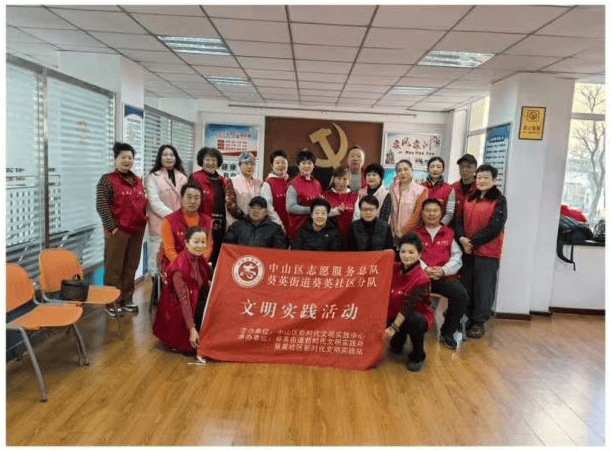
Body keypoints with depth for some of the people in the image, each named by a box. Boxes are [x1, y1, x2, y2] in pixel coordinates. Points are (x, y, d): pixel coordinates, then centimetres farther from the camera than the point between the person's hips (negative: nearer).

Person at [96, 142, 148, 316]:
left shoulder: (138, 181, 14)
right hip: (118, 231, -6)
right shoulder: (107, 180, -5)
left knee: (131, 267, 12)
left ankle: (126, 299, 25)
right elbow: (101, 206, -11)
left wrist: (144, 221, 10)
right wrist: (112, 227, -14)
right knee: (114, 267, 3)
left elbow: (144, 203, 20)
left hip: (137, 230, 6)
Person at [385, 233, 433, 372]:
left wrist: (394, 328, -26)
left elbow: (408, 306, -24)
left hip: (418, 316, -4)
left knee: (414, 319, -37)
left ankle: (417, 356, -11)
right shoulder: (394, 269, -3)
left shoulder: (421, 279, -21)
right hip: (396, 316, 4)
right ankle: (397, 343, 25)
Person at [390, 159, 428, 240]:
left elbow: (417, 215, -8)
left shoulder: (421, 191, -5)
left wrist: (403, 232, -10)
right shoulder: (393, 190, 9)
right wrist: (394, 231, 3)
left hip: (411, 234, -3)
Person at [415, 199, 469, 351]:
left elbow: (456, 257, 9)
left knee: (461, 295, -26)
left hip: (446, 276, 2)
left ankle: (448, 332, -2)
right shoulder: (416, 233, 16)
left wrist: (444, 270, -9)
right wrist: (425, 268, -14)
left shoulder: (449, 233, 18)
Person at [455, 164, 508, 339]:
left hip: (487, 252, -5)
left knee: (483, 287, -1)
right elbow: (460, 221, 10)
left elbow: (495, 228, -11)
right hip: (467, 251, 5)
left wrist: (474, 242, -11)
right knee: (467, 286, 9)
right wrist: (462, 238, -10)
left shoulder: (499, 201, -3)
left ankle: (479, 323, 11)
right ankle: (470, 318, 23)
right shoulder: (469, 200, 13)